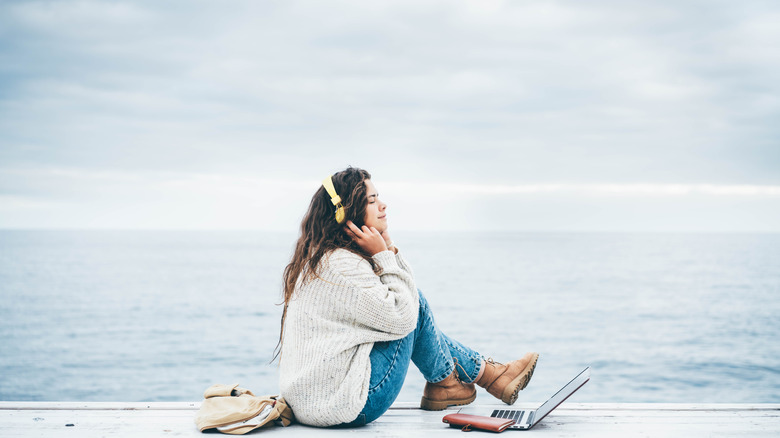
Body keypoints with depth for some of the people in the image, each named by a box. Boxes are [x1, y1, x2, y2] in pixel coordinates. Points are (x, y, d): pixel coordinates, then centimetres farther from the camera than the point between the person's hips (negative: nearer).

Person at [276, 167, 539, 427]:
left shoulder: (320, 257, 11)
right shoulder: (342, 264, -21)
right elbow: (402, 317, -18)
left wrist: (388, 246, 1)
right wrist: (383, 254, -13)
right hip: (343, 406, -10)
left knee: (414, 302, 18)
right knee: (417, 306, -4)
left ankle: (480, 370, 26)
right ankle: (443, 382, 20)